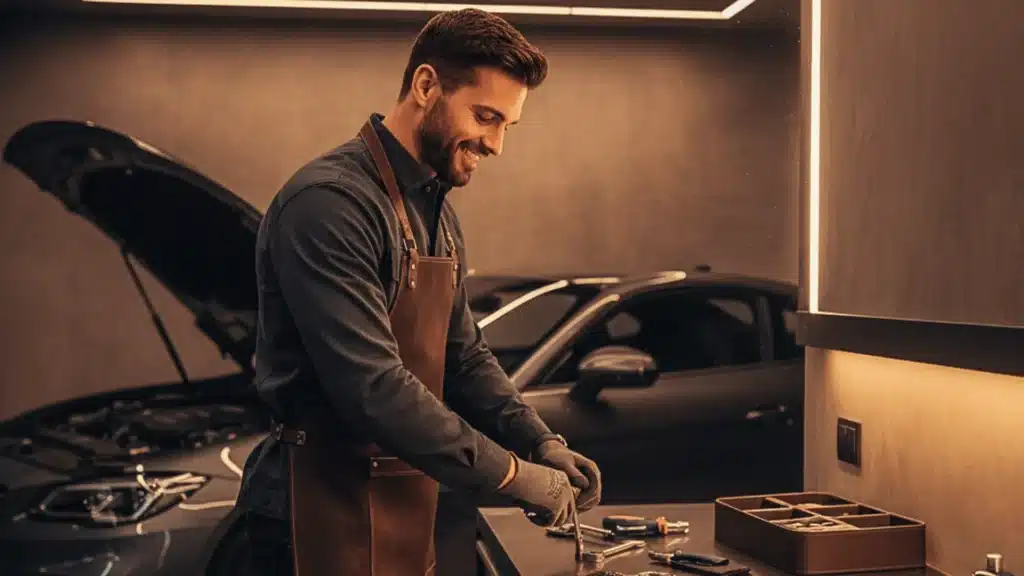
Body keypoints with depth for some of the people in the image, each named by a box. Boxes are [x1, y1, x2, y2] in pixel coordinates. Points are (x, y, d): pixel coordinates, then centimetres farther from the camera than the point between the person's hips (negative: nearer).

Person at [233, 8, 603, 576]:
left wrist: (542, 444, -1)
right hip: (329, 514, -9)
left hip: (404, 508, 9)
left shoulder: (438, 212, 9)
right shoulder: (330, 203, -22)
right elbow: (373, 388, -28)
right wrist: (510, 474, -21)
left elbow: (464, 356, 13)